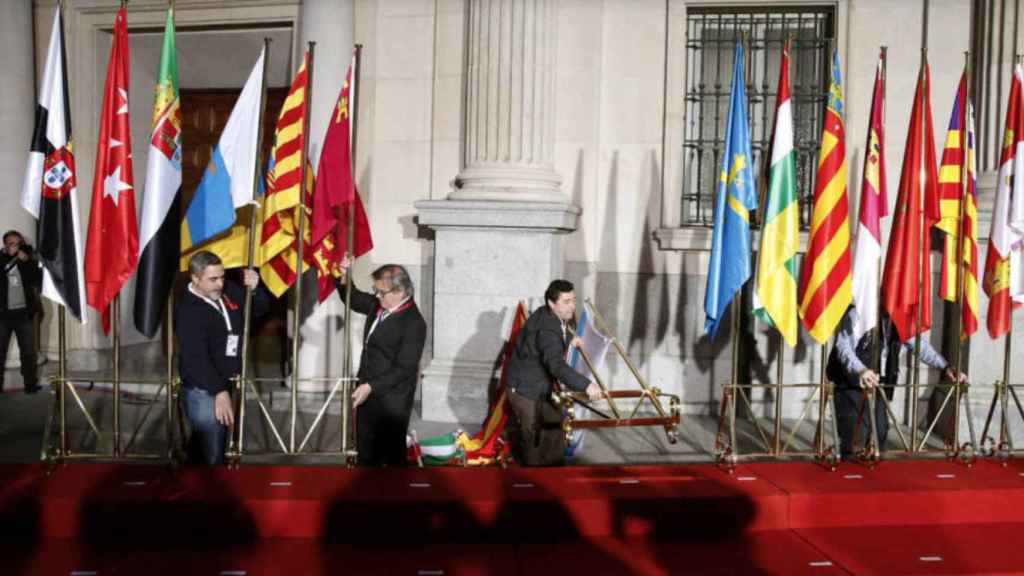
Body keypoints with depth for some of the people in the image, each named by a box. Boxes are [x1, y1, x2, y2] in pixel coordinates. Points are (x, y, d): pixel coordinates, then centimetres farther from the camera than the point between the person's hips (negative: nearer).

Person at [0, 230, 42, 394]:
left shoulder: (28, 260, 5)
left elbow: (38, 280, -6)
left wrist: (27, 261, -14)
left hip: (24, 312, 1)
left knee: (28, 351, 4)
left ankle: (31, 384, 10)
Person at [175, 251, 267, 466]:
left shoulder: (228, 290, 1)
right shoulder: (188, 311, -19)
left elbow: (259, 309, 15)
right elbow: (196, 358, -25)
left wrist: (254, 289, -7)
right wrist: (219, 391, -31)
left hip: (226, 384, 7)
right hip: (203, 391, -7)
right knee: (211, 455, -5)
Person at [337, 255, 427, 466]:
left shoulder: (414, 323, -21)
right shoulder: (378, 305, 3)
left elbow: (404, 369, -22)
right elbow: (353, 299, 21)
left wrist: (371, 387, -24)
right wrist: (345, 276, 2)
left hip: (392, 402, -8)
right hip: (368, 395, 8)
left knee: (393, 455, 4)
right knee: (366, 453, 19)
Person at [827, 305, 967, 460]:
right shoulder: (856, 312, -13)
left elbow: (919, 344, 6)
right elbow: (843, 346, -24)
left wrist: (945, 367, -9)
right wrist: (860, 370, -42)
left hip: (878, 384, 6)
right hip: (851, 382, -6)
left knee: (880, 432, 4)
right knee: (856, 436, -10)